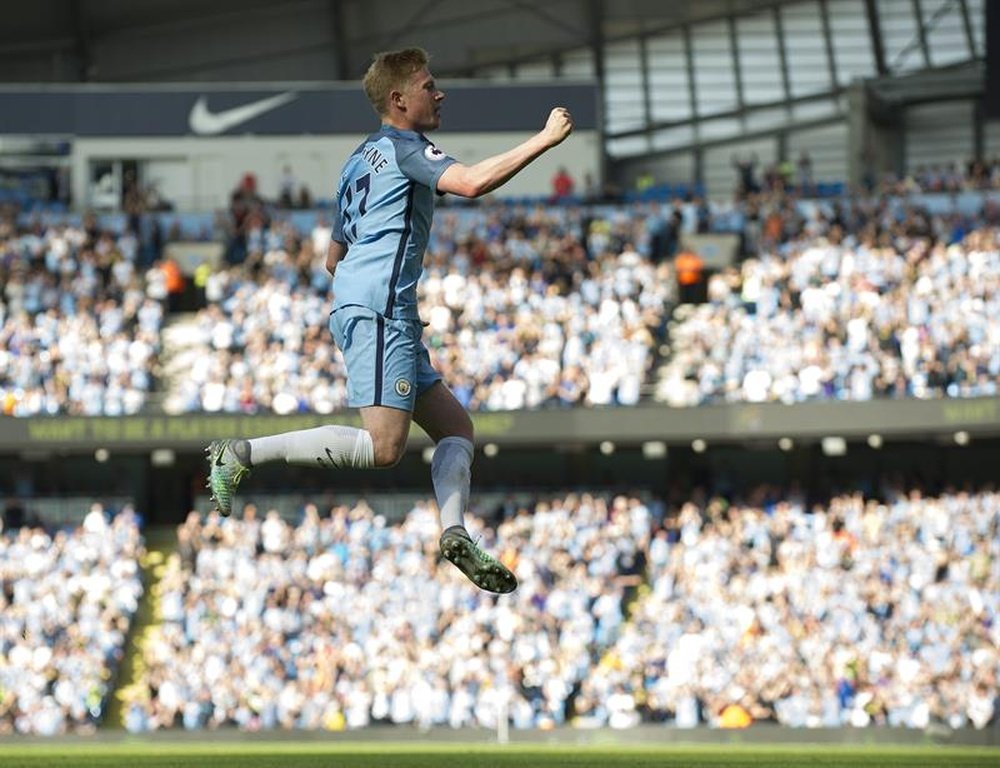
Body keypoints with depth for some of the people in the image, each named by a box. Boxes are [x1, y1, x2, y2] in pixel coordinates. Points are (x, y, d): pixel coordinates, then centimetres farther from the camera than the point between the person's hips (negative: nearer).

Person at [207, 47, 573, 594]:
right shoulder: (403, 145, -3)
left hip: (357, 308, 11)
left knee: (454, 425, 9)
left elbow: (334, 258, 30)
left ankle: (454, 532, -8)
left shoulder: (359, 160, 25)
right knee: (383, 447, -20)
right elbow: (472, 182, -21)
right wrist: (544, 140, -15)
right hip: (378, 312, -11)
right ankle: (243, 455, -18)